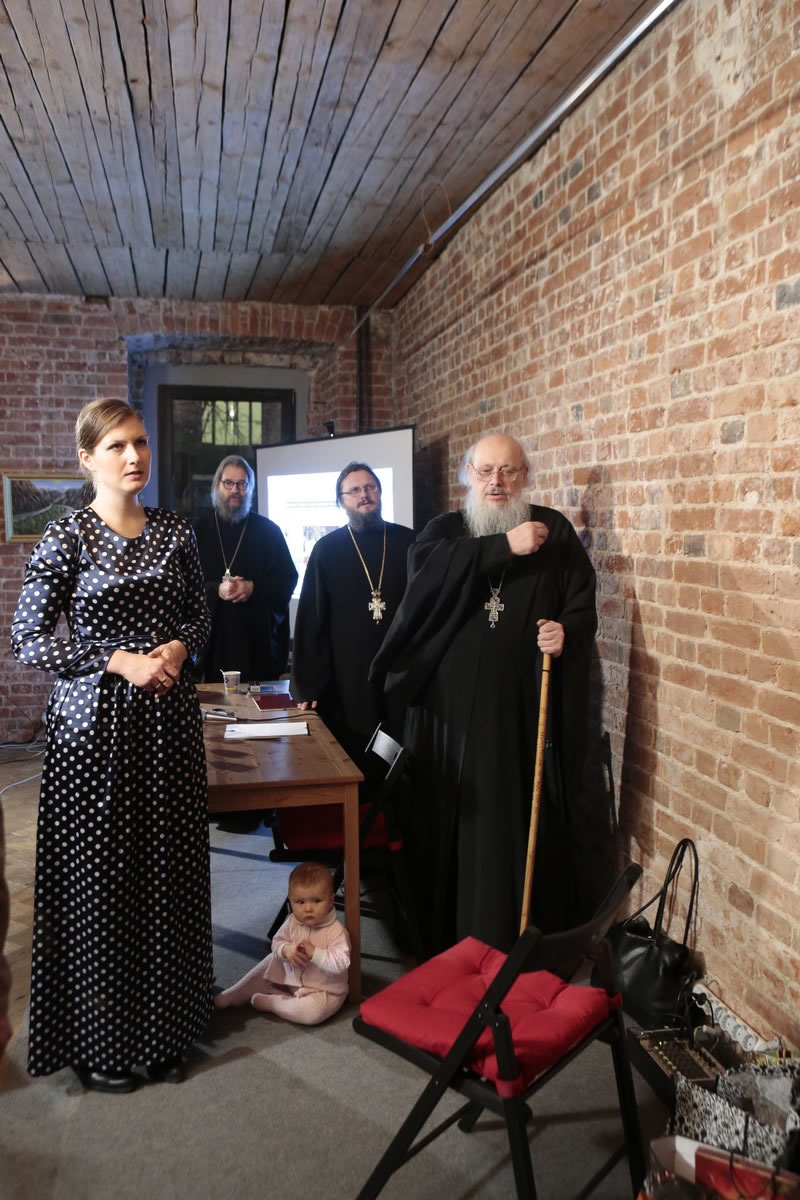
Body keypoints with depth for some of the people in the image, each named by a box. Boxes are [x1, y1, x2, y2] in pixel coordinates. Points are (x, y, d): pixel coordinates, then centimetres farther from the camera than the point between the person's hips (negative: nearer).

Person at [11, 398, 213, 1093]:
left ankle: (164, 1030, 29)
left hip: (168, 721, 4)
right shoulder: (66, 537, -5)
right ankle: (99, 1043, 26)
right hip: (94, 723, -3)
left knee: (168, 872, 9)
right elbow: (28, 640, -6)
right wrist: (117, 661, -16)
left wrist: (178, 647, -7)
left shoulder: (175, 533, 6)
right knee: (99, 878, 6)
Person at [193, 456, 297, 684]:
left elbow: (288, 578, 6)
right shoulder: (198, 529, 8)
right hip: (212, 637, 0)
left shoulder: (268, 530, 9)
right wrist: (217, 590, -13)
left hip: (259, 638, 0)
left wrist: (254, 588, -11)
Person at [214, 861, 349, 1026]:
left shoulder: (336, 931, -27)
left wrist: (314, 953, -36)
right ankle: (231, 996, 17)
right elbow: (277, 942, 1)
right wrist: (286, 951, -20)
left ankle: (271, 1002, -9)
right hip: (292, 979, 6)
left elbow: (341, 963, -31)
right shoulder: (292, 922, -9)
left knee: (312, 1012, -32)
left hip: (325, 992, -6)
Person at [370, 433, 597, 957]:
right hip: (453, 710, 1)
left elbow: (583, 608, 3)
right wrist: (504, 546, -20)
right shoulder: (444, 531, 9)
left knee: (525, 828, 2)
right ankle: (448, 946, 21)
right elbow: (429, 571, -14)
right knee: (454, 826, 6)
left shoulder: (555, 531, 7)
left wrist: (566, 632, -19)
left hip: (526, 710, -1)